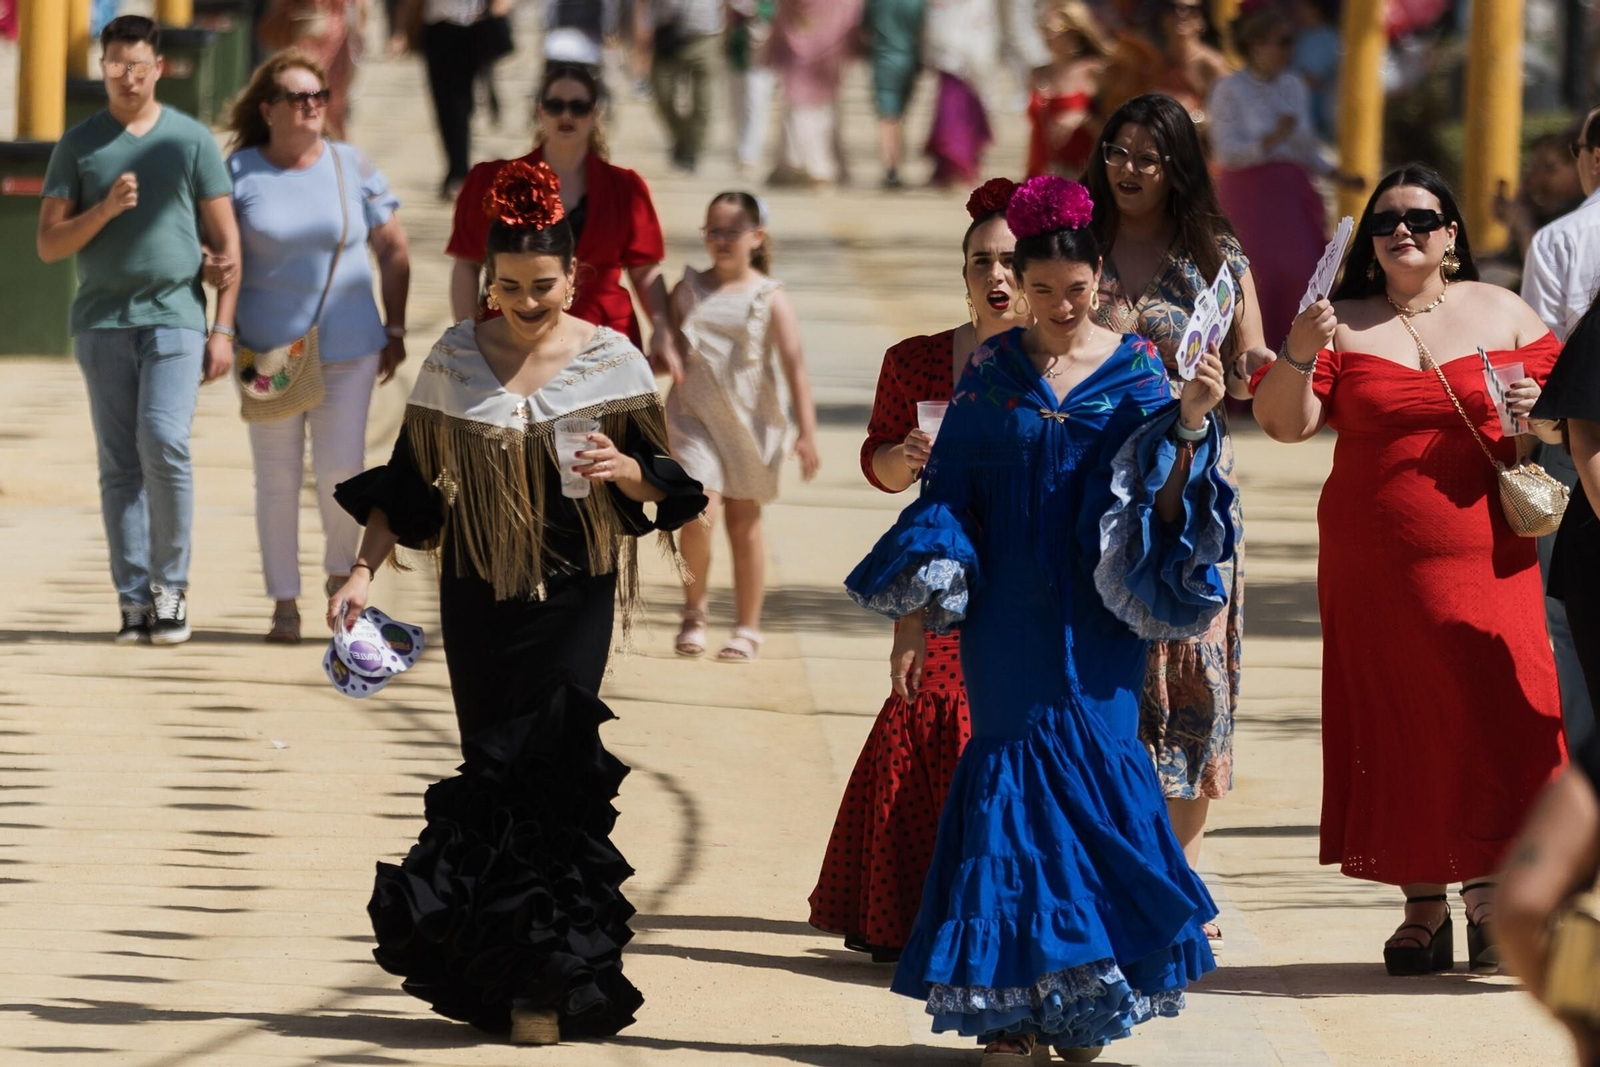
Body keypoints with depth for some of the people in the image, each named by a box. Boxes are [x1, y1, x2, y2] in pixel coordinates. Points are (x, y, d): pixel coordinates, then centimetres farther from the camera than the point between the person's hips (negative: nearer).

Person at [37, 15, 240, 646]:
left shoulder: (191, 140, 6)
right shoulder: (78, 145, 9)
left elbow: (226, 242, 7)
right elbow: (49, 244, 6)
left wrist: (224, 329, 0)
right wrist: (105, 210, -12)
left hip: (175, 316, -2)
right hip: (102, 321, 2)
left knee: (164, 444, -17)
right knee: (119, 466, 1)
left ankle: (170, 587, -4)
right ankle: (134, 600, 4)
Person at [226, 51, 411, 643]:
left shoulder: (352, 167, 3)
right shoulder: (240, 172, 0)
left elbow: (393, 251, 10)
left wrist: (395, 330, 6)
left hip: (347, 349, 0)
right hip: (269, 350, 0)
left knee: (341, 471, -4)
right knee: (277, 477, 0)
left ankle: (341, 572, 24)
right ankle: (284, 604, 8)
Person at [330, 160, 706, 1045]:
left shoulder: (609, 361, -1)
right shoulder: (455, 360, 3)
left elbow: (663, 481, 5)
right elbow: (408, 482, 9)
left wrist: (627, 469, -17)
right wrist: (364, 571, -1)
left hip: (572, 599, -2)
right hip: (478, 598, 2)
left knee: (547, 775, -10)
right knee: (493, 779, 1)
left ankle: (544, 979, -5)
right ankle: (500, 969, 10)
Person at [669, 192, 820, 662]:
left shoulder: (769, 298, -4)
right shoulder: (689, 289, 3)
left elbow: (794, 367, -8)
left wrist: (807, 433, -15)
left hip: (749, 423, -1)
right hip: (695, 417, 1)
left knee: (744, 523, 9)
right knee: (699, 514, -15)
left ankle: (747, 629, 21)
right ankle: (693, 613, 6)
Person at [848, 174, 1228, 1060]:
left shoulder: (1135, 374, 1)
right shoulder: (991, 375, 3)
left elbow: (1164, 507, -5)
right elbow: (947, 497, 5)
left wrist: (1189, 426, -22)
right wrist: (913, 614, -1)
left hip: (1097, 623, -1)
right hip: (1009, 619, 1)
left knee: (1093, 773, -5)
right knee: (1010, 778, -1)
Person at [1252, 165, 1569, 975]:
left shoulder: (1502, 315, 8)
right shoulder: (1345, 327, 6)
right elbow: (1283, 422, -2)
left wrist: (1536, 414, -8)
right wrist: (1298, 356, -19)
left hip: (1485, 557, -1)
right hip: (1375, 566, 1)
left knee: (1493, 715, -10)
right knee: (1398, 722, 3)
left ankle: (1490, 894, -2)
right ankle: (1423, 908, 10)